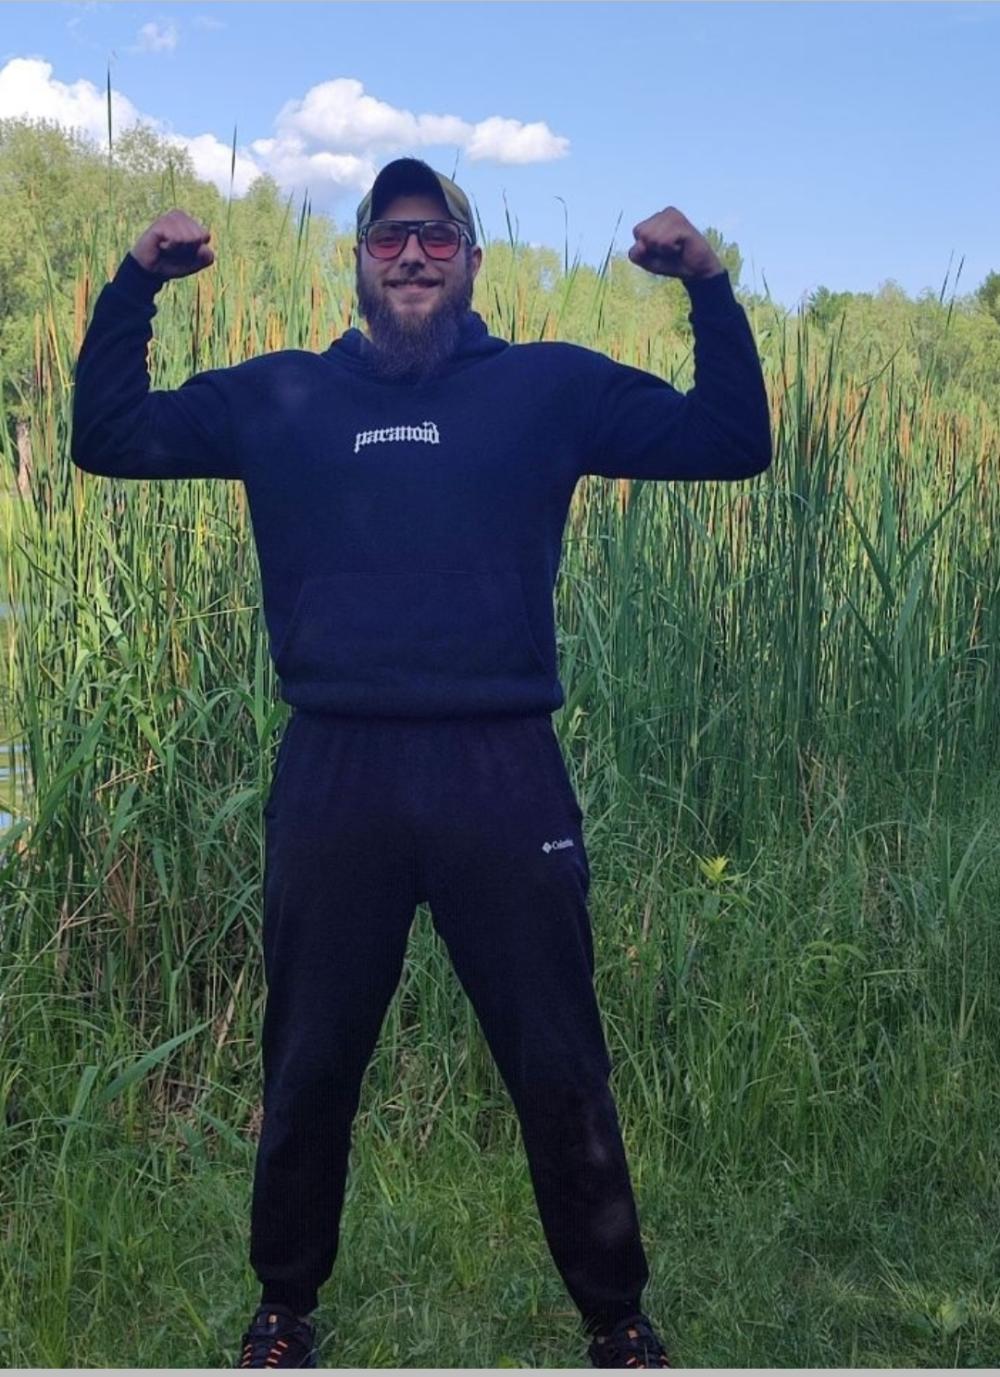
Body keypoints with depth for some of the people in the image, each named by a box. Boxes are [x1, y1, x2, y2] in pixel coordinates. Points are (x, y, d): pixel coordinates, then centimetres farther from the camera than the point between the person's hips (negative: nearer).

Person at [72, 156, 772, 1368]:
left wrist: (709, 287, -5)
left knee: (560, 1068, 8)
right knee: (310, 1064, 14)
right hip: (333, 772, 1)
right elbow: (106, 438, 14)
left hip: (504, 771, -1)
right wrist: (134, 287, 2)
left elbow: (733, 442, 7)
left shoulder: (553, 387, 7)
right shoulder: (275, 396, 11)